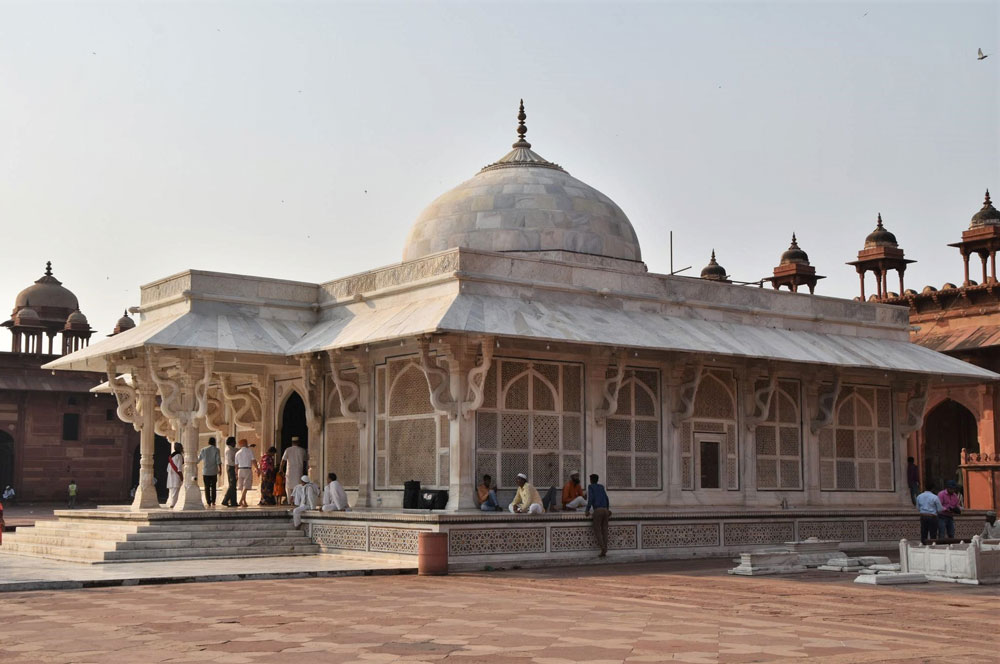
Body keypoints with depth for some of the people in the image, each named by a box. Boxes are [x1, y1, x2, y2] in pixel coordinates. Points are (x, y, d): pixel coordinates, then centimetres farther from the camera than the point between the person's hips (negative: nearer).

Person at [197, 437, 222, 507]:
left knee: (207, 488, 5)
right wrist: (220, 469, -2)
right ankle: (213, 502, 1)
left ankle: (208, 502, 0)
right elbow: (218, 461, -10)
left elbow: (198, 460, 13)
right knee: (213, 487, 8)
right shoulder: (216, 450, -3)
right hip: (214, 472, -1)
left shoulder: (203, 450, 4)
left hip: (205, 471, 1)